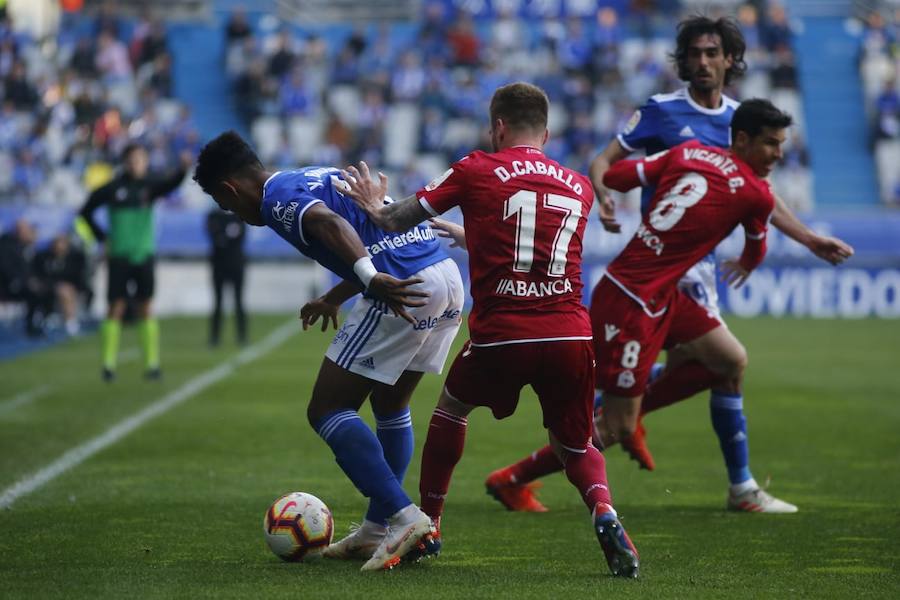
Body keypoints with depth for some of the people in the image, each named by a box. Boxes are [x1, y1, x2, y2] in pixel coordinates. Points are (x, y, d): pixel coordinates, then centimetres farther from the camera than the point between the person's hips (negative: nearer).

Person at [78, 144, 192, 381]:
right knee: (115, 308, -2)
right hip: (118, 257, -1)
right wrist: (102, 237, 1)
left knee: (146, 309, 2)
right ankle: (108, 364, 3)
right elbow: (86, 212, 9)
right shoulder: (112, 189, -2)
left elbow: (169, 185, -24)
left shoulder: (150, 185, -1)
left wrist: (183, 169, -44)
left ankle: (152, 364, 4)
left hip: (144, 255, 1)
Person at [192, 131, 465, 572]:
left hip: (404, 294, -9)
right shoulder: (321, 176, 26)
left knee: (327, 412, -1)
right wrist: (332, 299, 48)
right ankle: (377, 530, 28)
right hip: (450, 277, 9)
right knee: (390, 406, 24)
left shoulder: (278, 198, -2)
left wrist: (372, 277, -36)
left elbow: (330, 223, -23)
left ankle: (404, 518, -12)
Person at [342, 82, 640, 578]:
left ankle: (427, 527, 34)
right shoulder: (580, 187, 15)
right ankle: (604, 512, -12)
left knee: (451, 409, 27)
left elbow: (395, 221, 9)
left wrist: (375, 205, 31)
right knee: (575, 446, 19)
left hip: (501, 337, -2)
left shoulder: (476, 170, 4)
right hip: (570, 334, 2)